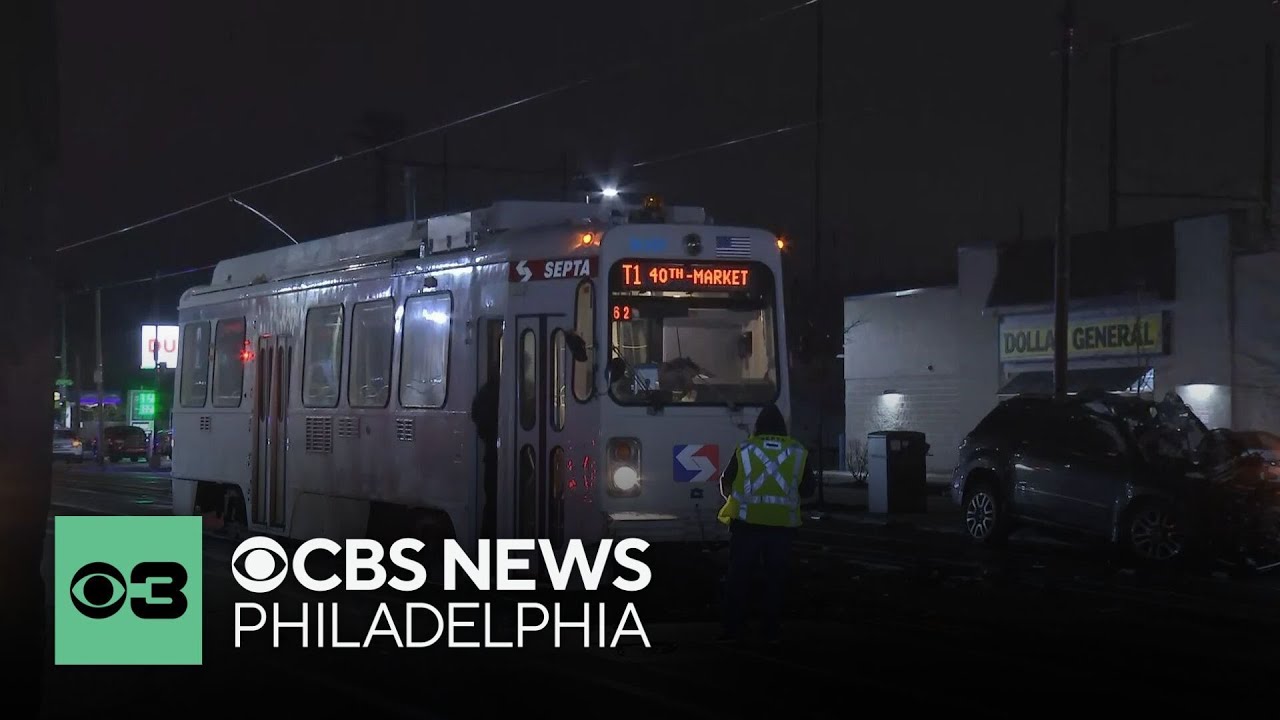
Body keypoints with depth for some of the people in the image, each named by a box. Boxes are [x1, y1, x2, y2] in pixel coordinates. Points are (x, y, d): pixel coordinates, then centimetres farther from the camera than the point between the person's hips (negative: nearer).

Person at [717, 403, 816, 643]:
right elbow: (808, 488, 12)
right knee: (776, 578, 8)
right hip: (782, 524, 1)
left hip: (747, 523, -1)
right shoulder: (798, 453, 6)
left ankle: (733, 630, 4)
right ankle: (771, 631, 7)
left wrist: (734, 500, 26)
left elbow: (726, 484, 6)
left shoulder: (744, 450, 1)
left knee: (739, 577, 5)